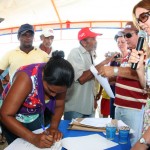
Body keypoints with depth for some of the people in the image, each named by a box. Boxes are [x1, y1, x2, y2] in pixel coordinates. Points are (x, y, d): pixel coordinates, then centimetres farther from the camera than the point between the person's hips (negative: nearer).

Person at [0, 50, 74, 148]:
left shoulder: (59, 81, -22)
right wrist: (33, 138, -43)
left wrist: (54, 127, -25)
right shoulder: (27, 78, -37)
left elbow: (59, 105, -7)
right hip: (13, 119, -4)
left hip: (36, 117, 4)